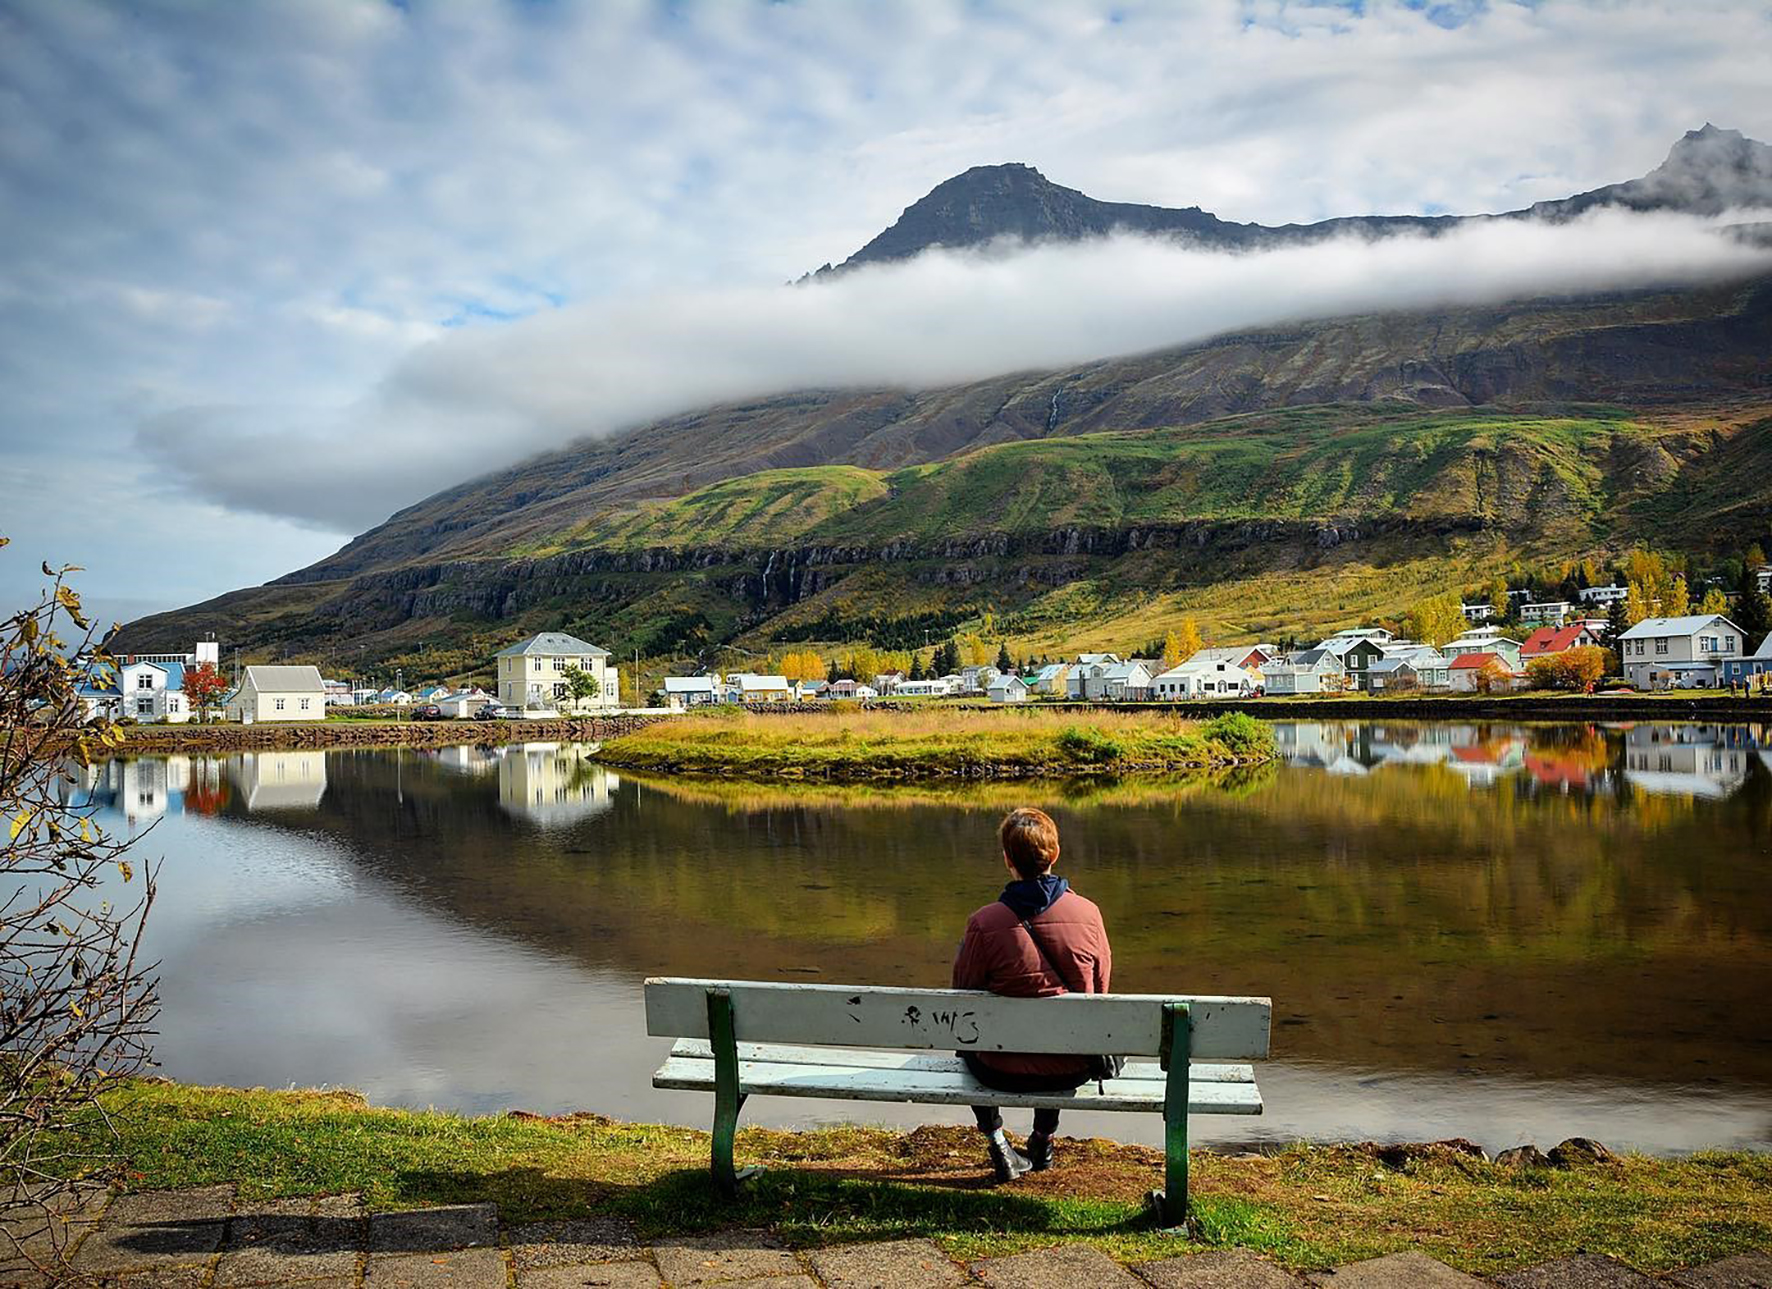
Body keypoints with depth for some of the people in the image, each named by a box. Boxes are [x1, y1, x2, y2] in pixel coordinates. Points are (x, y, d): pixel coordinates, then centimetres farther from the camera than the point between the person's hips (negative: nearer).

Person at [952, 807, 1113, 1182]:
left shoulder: (984, 922, -20)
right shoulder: (1088, 913, -11)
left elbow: (964, 993, -5)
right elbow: (1100, 989, 2)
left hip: (1004, 1071, -2)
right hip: (1074, 1070, 3)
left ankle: (998, 1143, 26)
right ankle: (1043, 1141, 45)